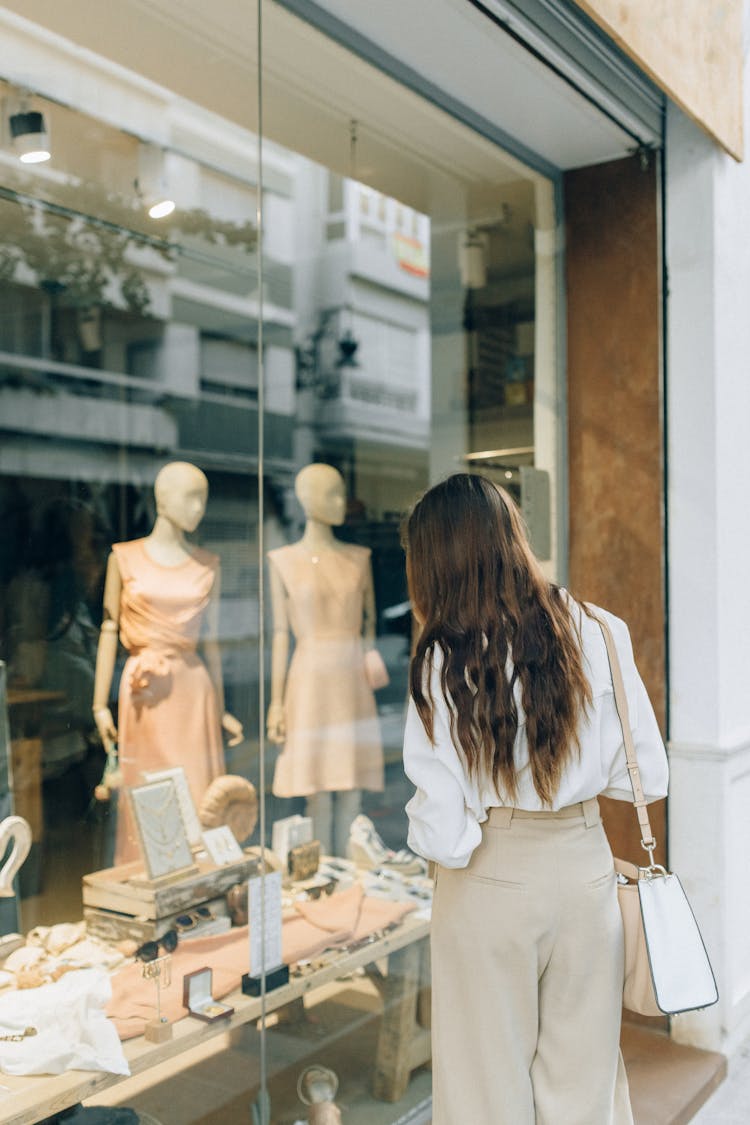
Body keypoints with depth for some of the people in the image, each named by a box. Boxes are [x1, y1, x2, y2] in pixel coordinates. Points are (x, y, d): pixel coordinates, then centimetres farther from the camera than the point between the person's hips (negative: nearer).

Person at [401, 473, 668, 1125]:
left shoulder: (443, 663, -17)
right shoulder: (599, 634, -8)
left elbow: (442, 833, -17)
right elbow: (647, 777, -2)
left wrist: (428, 828, 4)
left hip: (491, 880, -3)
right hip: (585, 867, 3)